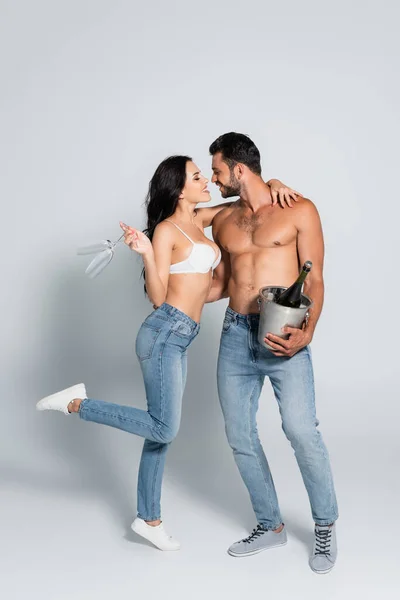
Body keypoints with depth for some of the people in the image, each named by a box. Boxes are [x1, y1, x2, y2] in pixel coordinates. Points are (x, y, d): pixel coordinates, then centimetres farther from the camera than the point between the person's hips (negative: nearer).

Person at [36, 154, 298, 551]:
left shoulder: (199, 220, 14)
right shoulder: (166, 230, -8)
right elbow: (157, 297, -11)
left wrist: (273, 184, 6)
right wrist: (146, 253, -25)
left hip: (181, 339, 8)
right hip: (164, 333, -8)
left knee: (161, 429, 12)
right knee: (164, 429, -11)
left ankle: (148, 518, 22)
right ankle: (76, 403, 0)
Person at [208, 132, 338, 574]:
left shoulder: (299, 211, -1)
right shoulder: (223, 221, 14)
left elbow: (314, 281, -4)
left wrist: (307, 333, -18)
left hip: (283, 336, -5)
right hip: (235, 335, 5)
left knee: (300, 429, -15)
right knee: (239, 435, 6)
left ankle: (325, 525, 8)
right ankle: (270, 526, 23)